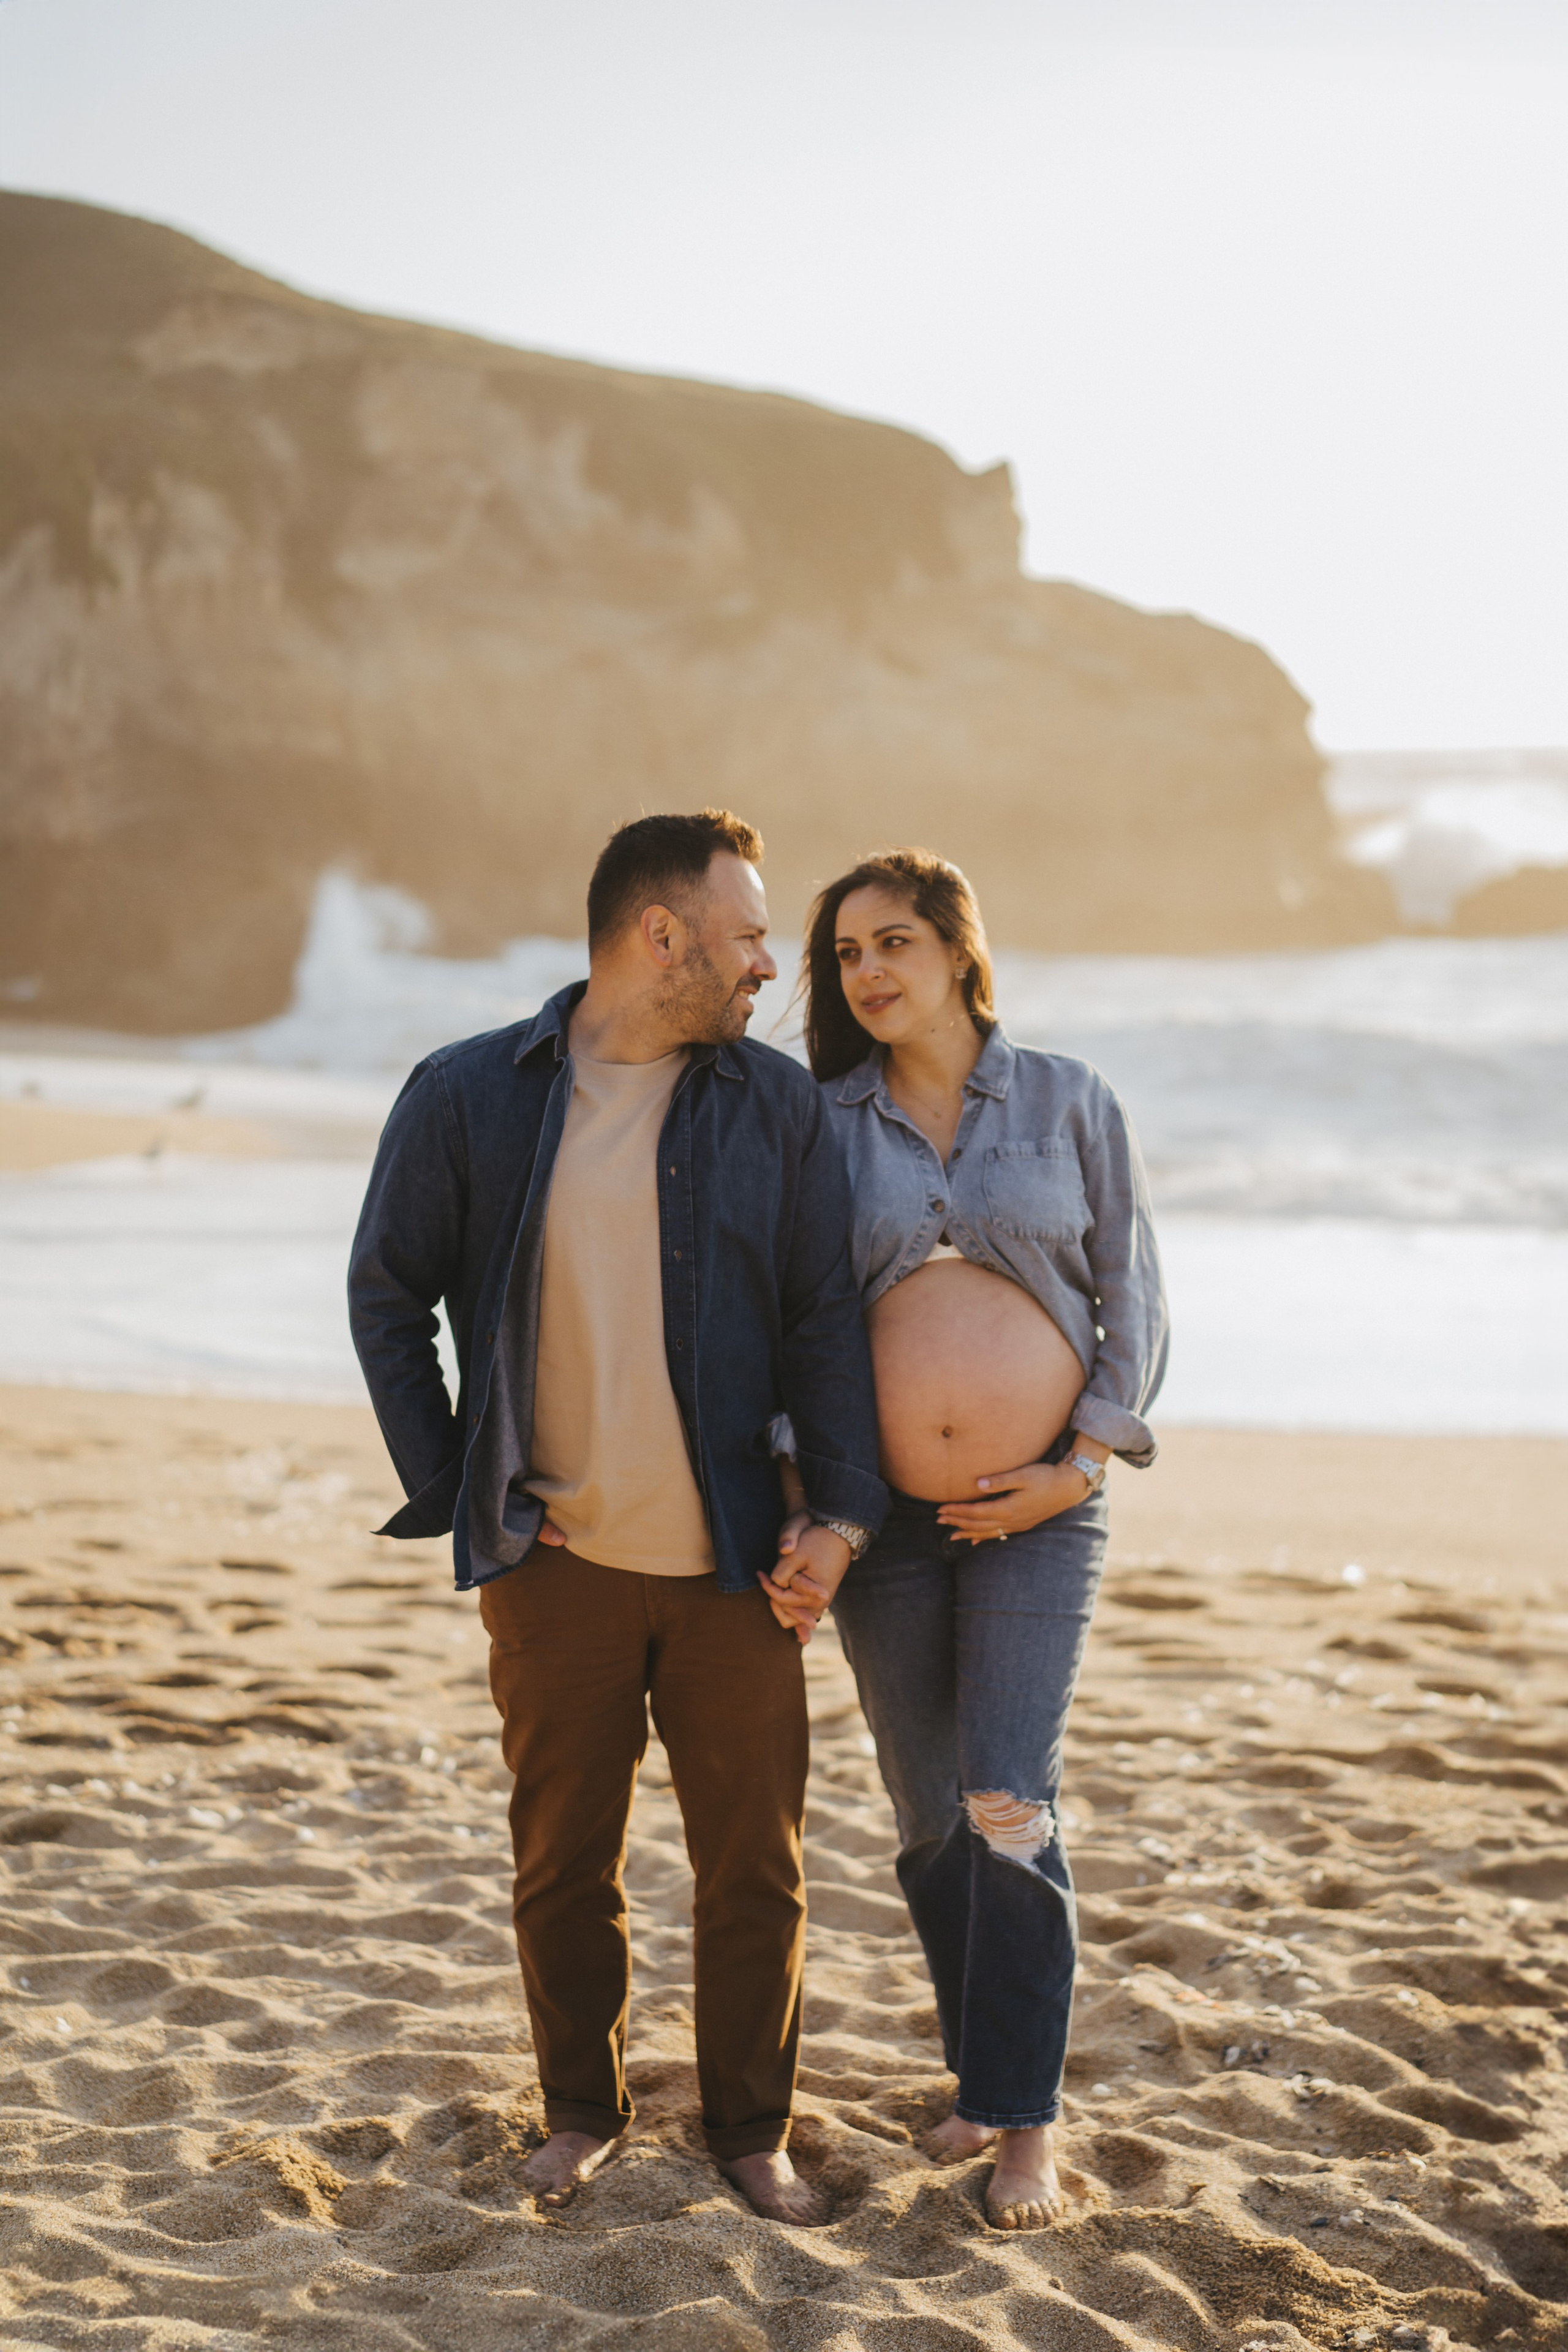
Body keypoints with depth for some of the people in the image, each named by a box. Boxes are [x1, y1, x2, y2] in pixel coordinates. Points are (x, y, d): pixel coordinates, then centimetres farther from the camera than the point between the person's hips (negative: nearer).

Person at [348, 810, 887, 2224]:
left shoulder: (779, 1105, 2)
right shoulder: (468, 1098, -2)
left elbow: (825, 1315, 3)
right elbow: (388, 1298, 4)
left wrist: (843, 1504, -6)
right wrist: (452, 1494, -1)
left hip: (733, 1564, 1)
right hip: (556, 1561, -1)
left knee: (755, 1861, 7)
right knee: (564, 1859, 11)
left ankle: (753, 2130, 24)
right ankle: (584, 2112, 30)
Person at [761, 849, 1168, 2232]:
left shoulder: (1069, 1103, 1)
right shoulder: (822, 1127, 4)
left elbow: (1134, 1300, 4)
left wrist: (1081, 1464, -6)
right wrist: (802, 1517, -5)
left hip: (1038, 1510, -2)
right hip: (882, 1514, 2)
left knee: (1008, 1808, -12)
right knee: (930, 1823, 7)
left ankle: (1028, 2118, 1)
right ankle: (985, 2079, 25)